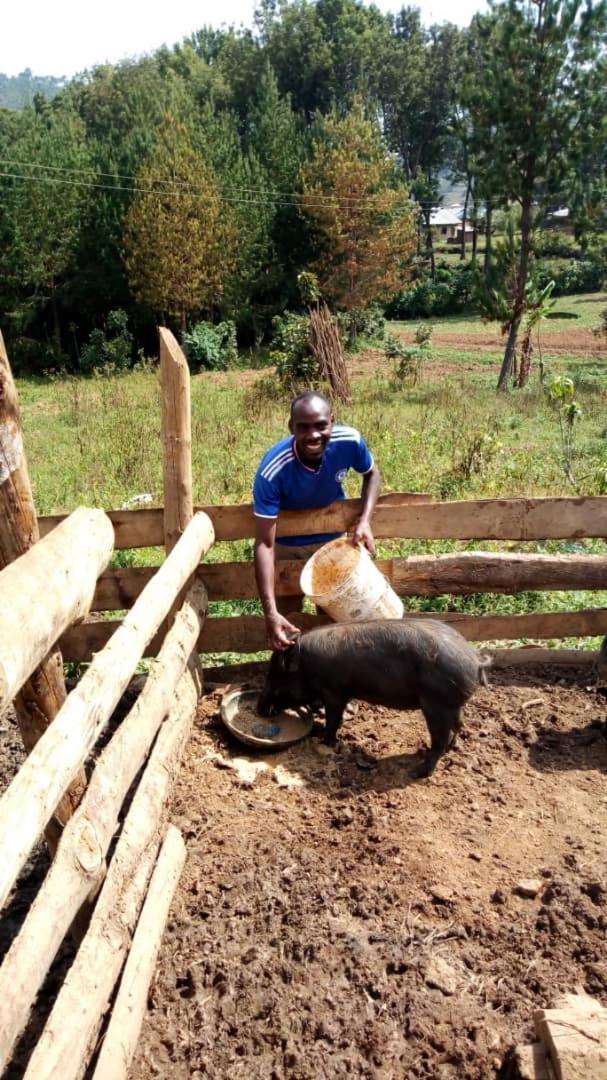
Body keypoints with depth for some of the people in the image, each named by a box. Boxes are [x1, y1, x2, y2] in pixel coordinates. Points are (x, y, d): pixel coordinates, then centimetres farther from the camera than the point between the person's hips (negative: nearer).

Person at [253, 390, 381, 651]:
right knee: (287, 614, 7)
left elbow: (372, 474, -6)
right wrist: (270, 612, -44)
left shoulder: (349, 441, -29)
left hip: (334, 536, 3)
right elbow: (264, 544, -36)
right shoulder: (272, 470, -37)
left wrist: (365, 520, -24)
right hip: (287, 543, -2)